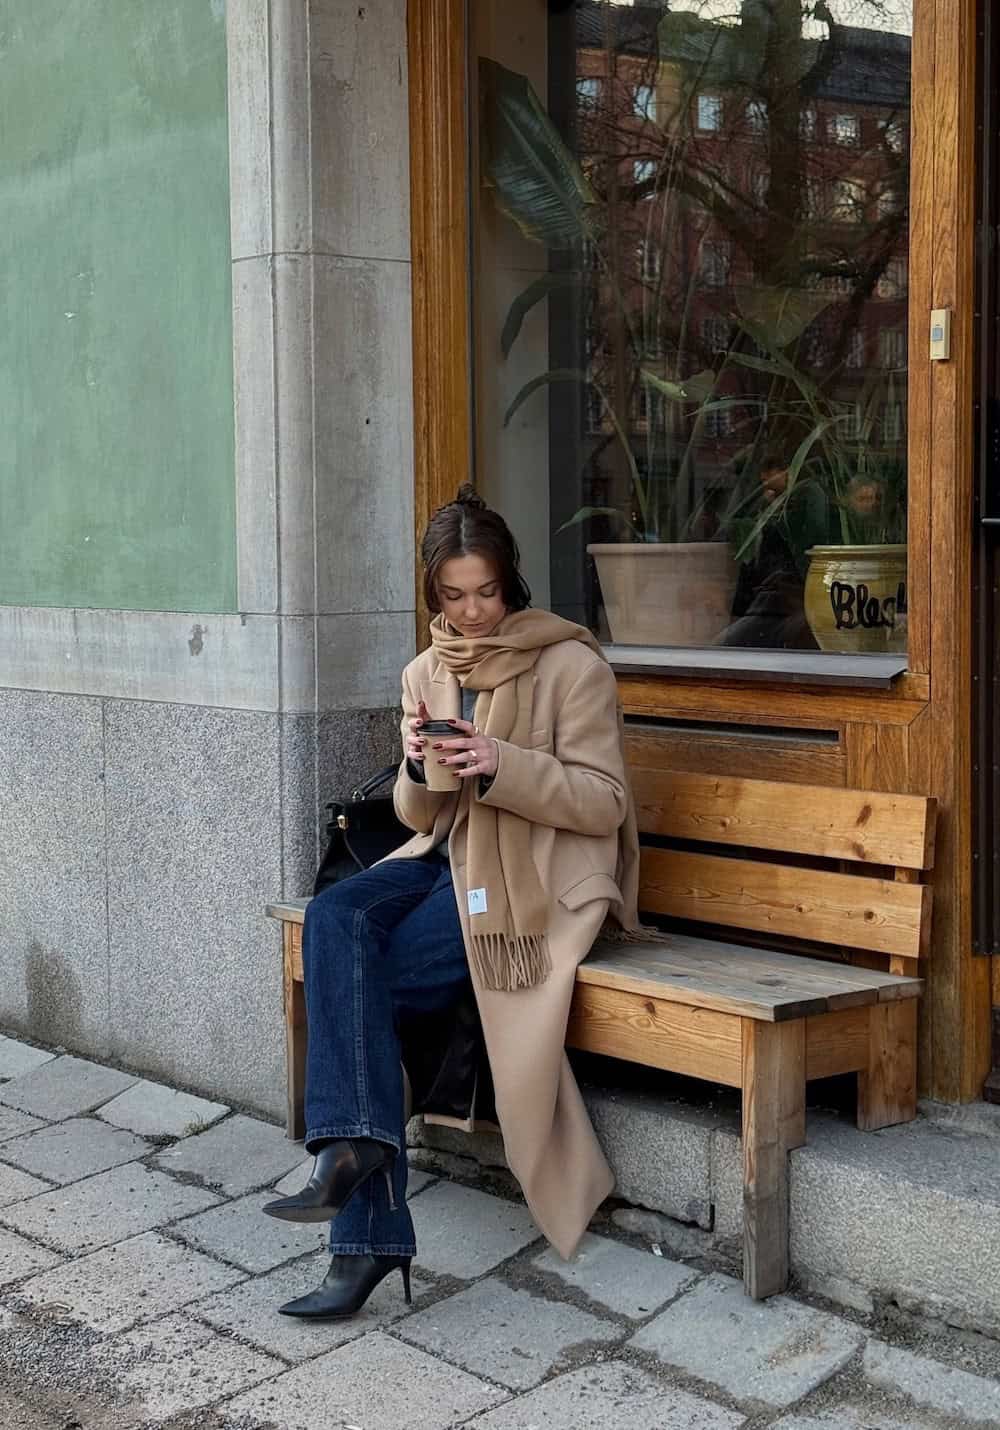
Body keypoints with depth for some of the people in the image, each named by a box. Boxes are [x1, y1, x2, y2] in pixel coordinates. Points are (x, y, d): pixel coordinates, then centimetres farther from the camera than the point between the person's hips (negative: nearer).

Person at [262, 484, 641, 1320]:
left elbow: (604, 803, -9)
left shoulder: (572, 665, -6)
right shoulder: (426, 674, 11)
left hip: (542, 873, -6)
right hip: (452, 855, 6)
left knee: (360, 982, -23)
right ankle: (356, 1146, -30)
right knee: (334, 921, -25)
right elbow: (420, 817, 12)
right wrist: (420, 768, -11)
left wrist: (503, 766, -23)